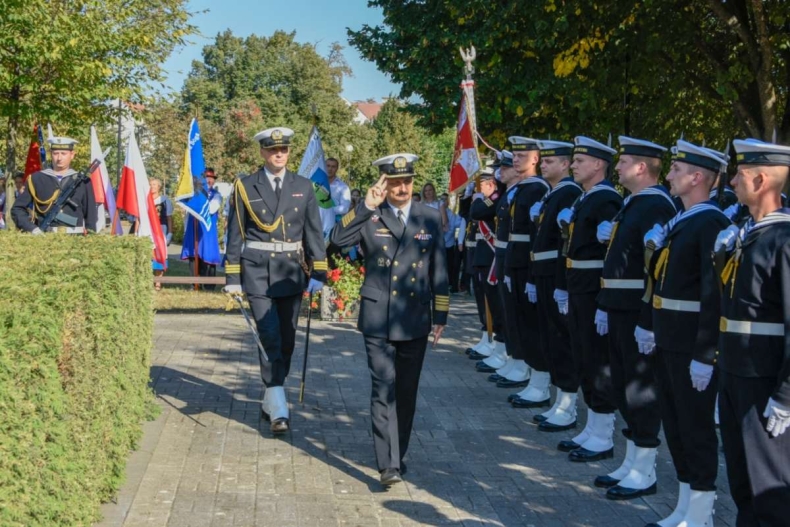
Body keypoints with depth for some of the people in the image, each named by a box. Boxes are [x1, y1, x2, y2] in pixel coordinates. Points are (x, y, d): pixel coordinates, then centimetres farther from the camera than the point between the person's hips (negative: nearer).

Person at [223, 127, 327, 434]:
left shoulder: (303, 187, 6)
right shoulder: (245, 187, 1)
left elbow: (314, 232, 5)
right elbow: (235, 235, 2)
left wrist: (318, 273, -2)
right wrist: (233, 278, -1)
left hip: (291, 272, 3)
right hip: (257, 271, -3)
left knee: (286, 340, 9)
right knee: (270, 338, -11)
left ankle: (270, 401, 26)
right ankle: (278, 409, -9)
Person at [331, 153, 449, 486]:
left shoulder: (430, 218, 6)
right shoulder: (370, 217, -1)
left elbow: (438, 270, 9)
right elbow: (338, 239, -17)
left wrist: (440, 314, 8)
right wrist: (366, 207, -22)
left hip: (415, 320, 3)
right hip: (378, 319, -3)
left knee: (407, 392, 12)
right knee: (384, 390, -8)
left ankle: (398, 453, 28)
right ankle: (388, 464, -7)